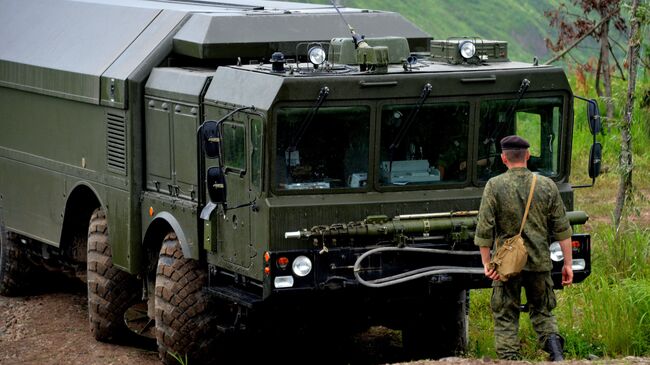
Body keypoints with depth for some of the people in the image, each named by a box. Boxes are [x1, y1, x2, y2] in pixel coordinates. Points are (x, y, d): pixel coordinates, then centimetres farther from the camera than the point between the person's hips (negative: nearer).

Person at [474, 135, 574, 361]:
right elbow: (562, 230, 3)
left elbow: (484, 229, -8)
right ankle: (555, 348, -7)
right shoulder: (546, 185, 1)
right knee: (542, 312, 16)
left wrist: (486, 263, 0)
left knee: (505, 317, 8)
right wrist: (567, 263, 9)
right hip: (540, 262, 2)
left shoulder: (495, 186, -6)